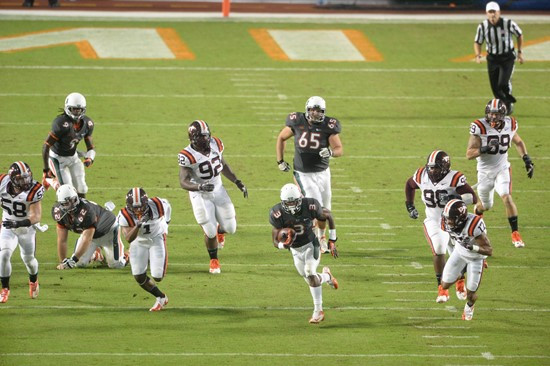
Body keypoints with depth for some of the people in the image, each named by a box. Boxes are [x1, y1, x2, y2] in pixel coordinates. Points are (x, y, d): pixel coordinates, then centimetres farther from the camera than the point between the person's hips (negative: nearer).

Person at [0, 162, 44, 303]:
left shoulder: (33, 191, -28)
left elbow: (36, 217, -30)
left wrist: (18, 223, -43)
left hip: (27, 228, -1)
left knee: (28, 258, 12)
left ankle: (33, 281, 45)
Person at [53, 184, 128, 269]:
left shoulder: (85, 210, -41)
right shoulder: (60, 212, -22)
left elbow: (86, 239, -38)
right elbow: (62, 240, -15)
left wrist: (73, 260, -39)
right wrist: (62, 262, -19)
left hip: (108, 231, -6)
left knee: (116, 265, -10)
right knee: (79, 263, -4)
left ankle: (123, 256, 26)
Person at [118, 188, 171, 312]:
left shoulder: (156, 205, -29)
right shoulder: (124, 216, -29)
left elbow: (167, 206, -3)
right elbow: (129, 239, -36)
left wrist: (166, 221, 12)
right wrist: (137, 226, -53)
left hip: (157, 238, -1)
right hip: (138, 242, 1)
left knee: (157, 277, -11)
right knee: (139, 277, -3)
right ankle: (161, 297, 20)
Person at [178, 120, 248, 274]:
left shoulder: (215, 144, -8)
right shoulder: (188, 156, -25)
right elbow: (183, 182, -25)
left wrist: (238, 182, 7)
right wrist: (199, 187, -43)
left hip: (218, 190, 5)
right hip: (201, 196, -5)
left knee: (230, 228, 6)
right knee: (210, 232, -6)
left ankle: (219, 230, 45)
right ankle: (214, 260, 23)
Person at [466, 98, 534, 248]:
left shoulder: (510, 125, -9)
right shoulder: (480, 127, -21)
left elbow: (518, 142, 14)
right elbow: (469, 154, -21)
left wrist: (527, 159, 3)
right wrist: (485, 148, -37)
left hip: (502, 168, 1)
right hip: (485, 172, -1)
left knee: (507, 197, -22)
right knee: (486, 205, 15)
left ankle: (515, 233, -14)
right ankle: (477, 213, 53)